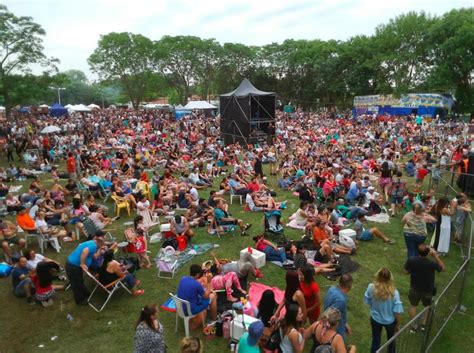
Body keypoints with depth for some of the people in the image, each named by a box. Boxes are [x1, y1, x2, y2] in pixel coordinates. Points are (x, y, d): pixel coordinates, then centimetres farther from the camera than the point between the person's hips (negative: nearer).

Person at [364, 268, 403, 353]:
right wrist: (398, 324, -1)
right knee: (391, 339, 30)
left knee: (375, 341, 22)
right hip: (390, 321, 0)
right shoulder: (394, 293, -29)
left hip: (375, 319, 1)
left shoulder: (371, 287, -24)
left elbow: (367, 301, -6)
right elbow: (397, 312, -20)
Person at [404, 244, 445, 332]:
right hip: (428, 289, -1)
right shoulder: (432, 263, -30)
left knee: (413, 306, 24)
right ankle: (424, 324, 42)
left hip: (415, 288, 1)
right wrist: (436, 256, -8)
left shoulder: (411, 260, -26)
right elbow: (442, 268, -7)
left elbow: (407, 271, -8)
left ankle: (414, 326, 34)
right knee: (428, 306, 28)